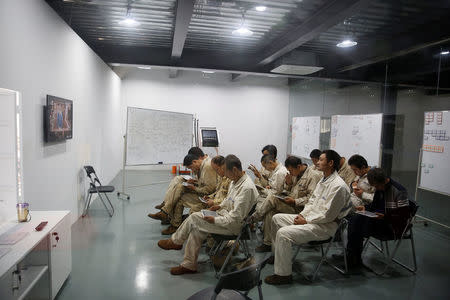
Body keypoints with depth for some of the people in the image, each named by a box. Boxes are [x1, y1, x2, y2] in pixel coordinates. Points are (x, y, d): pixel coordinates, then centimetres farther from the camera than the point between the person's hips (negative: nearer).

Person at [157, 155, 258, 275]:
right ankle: (189, 265, 9)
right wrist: (220, 206, 6)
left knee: (194, 218, -9)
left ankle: (175, 241, 17)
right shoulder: (236, 180, 3)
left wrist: (215, 220, -19)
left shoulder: (246, 188, -28)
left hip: (234, 225, -9)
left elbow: (235, 218, -27)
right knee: (196, 229, -2)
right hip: (227, 214, 9)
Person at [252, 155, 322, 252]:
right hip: (291, 205, 8)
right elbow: (289, 190, 21)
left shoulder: (313, 175, -14)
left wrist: (294, 201, -25)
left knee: (272, 198, -23)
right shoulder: (296, 174, 12)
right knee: (270, 212, -14)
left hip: (300, 208, -8)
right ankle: (268, 243, -4)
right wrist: (288, 183, -2)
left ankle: (253, 218, -5)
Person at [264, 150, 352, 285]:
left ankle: (283, 274, -11)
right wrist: (302, 214, 2)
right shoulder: (323, 180, 10)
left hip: (324, 226, -10)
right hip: (310, 218, 10)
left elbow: (328, 215, -23)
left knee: (283, 233, -24)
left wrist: (306, 221, -16)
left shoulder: (338, 186, -21)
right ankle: (277, 254, 23)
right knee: (276, 218, 9)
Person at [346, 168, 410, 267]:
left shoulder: (399, 192, -19)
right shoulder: (379, 188, 5)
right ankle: (350, 254, -7)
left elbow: (404, 215, -18)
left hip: (393, 225, -8)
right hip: (380, 217, 8)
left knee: (361, 227, -25)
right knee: (355, 218, -13)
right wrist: (365, 207, 0)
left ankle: (355, 260, -8)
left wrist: (385, 217, -28)